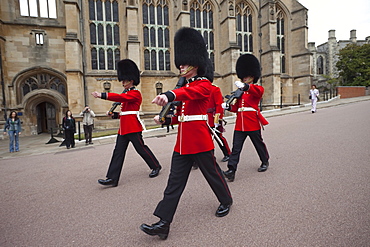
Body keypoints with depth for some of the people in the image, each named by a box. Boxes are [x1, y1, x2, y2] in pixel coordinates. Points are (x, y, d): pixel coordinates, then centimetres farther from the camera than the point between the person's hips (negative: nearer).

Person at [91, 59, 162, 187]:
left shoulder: (135, 93, -9)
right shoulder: (126, 94, 20)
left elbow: (121, 97, -26)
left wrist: (102, 95, -30)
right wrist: (114, 115, 9)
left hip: (133, 127, -9)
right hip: (124, 127, 9)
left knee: (141, 148, 2)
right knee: (118, 152, 5)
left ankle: (156, 166, 23)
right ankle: (112, 178, 7)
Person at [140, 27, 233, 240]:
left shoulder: (204, 84, -9)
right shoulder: (183, 87, 15)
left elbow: (190, 92, -34)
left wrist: (169, 95, -53)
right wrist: (165, 118, 4)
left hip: (200, 140, -7)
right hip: (183, 141, 7)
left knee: (212, 172, 13)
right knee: (175, 181, 4)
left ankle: (226, 201, 41)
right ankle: (163, 223, 9)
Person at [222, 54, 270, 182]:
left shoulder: (257, 88, 0)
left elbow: (259, 91, -27)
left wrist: (245, 86, -45)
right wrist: (228, 106, -6)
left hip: (253, 123, -4)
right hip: (240, 124, 4)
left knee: (259, 144, 15)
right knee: (236, 147, -3)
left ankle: (265, 162, 40)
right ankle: (231, 170, -4)